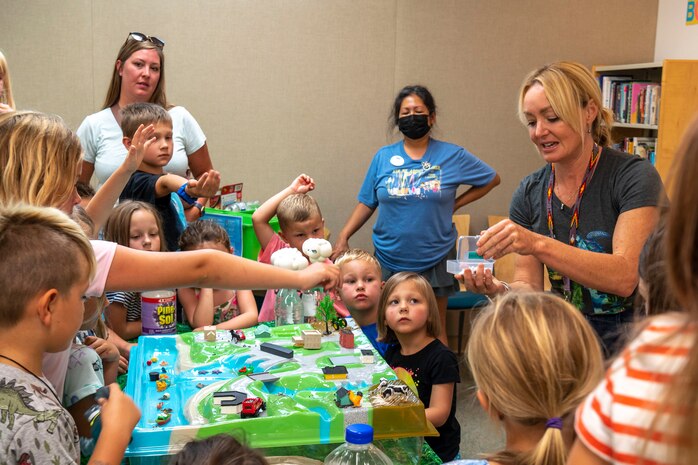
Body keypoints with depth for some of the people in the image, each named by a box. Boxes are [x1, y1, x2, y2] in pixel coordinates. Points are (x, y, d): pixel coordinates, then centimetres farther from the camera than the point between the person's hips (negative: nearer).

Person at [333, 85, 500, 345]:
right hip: (389, 259, 2)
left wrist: (455, 204, 0)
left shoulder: (453, 156, -2)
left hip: (434, 261, -1)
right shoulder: (383, 157, 3)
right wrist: (344, 237, -4)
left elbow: (492, 179, 9)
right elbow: (367, 203, 6)